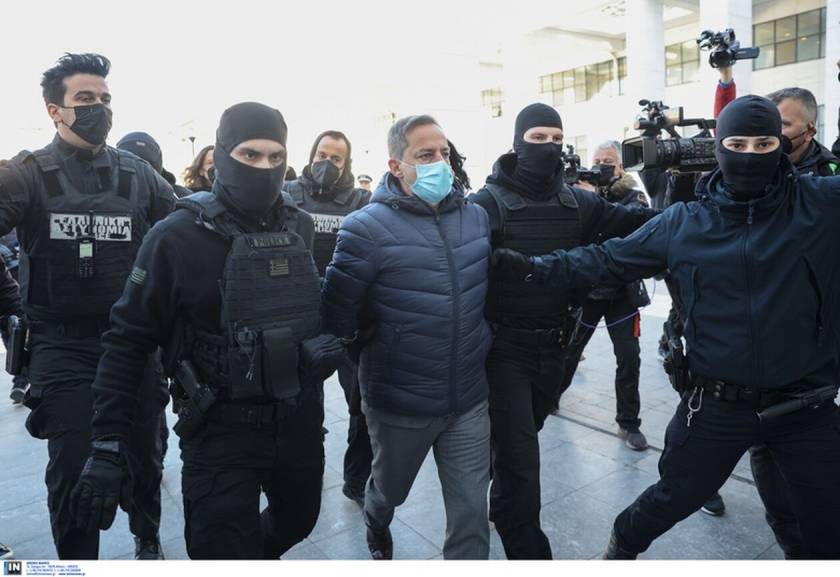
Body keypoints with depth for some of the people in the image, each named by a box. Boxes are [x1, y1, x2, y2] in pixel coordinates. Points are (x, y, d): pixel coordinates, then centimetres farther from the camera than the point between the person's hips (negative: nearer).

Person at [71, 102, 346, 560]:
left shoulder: (299, 226, 1)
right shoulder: (178, 236, -14)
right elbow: (127, 342, -10)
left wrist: (322, 344, 0)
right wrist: (107, 445, -13)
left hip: (299, 419, 6)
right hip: (221, 431, -5)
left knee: (297, 521, 25)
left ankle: (259, 553, 56)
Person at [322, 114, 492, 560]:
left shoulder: (476, 217, 0)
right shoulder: (368, 227, -16)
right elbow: (337, 315, -15)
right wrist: (378, 351, -5)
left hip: (469, 400, 3)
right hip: (400, 404, -2)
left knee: (472, 514, 8)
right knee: (391, 488, 25)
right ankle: (376, 529, 60)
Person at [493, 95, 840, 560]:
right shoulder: (684, 222, -3)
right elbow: (610, 259, 0)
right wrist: (534, 267, -7)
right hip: (717, 404, 0)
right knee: (673, 499, 20)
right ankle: (624, 544, 50)